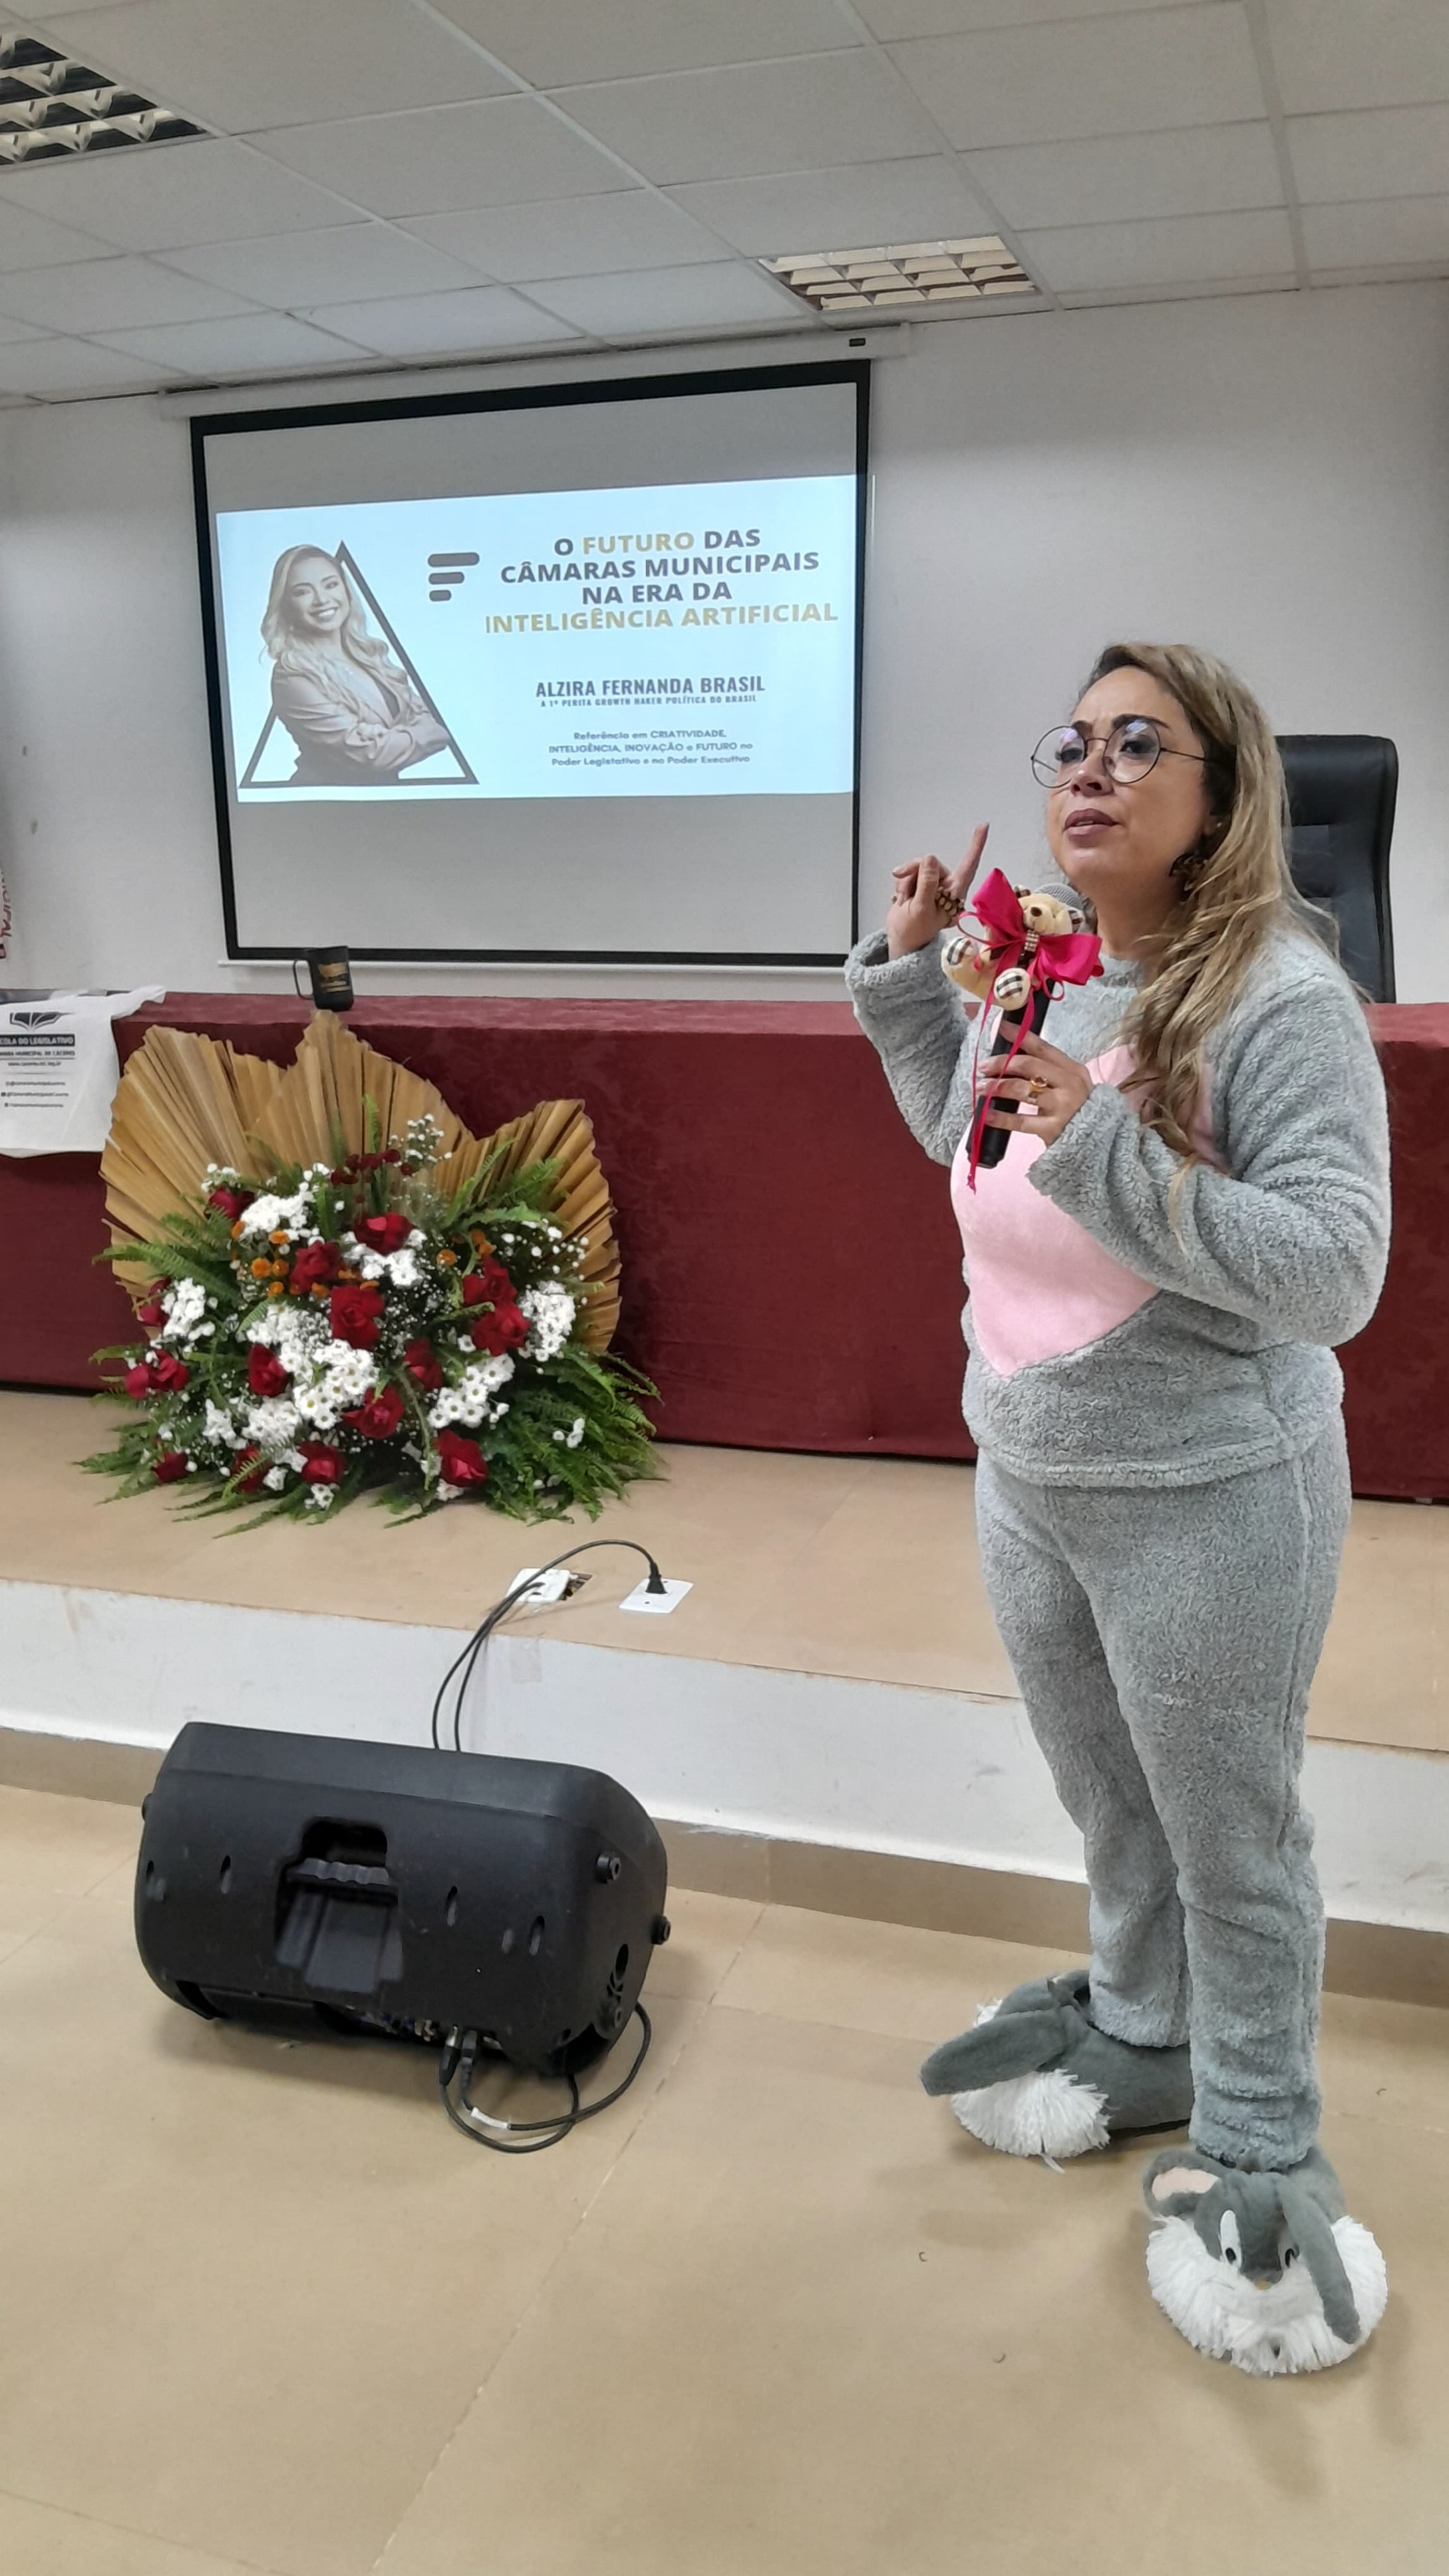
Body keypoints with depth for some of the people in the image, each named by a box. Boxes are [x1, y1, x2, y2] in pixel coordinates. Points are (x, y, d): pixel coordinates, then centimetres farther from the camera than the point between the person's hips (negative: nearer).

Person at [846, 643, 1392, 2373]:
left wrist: (1112, 1156, -33)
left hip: (1206, 1502, -6)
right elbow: (968, 1144, 18)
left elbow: (1336, 1273, -24)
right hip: (1027, 1479, 7)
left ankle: (1257, 2143, 36)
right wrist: (910, 972, 6)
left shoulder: (1277, 1000, -19)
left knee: (1228, 1836, 13)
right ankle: (1143, 2038, 49)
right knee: (1107, 1805, 24)